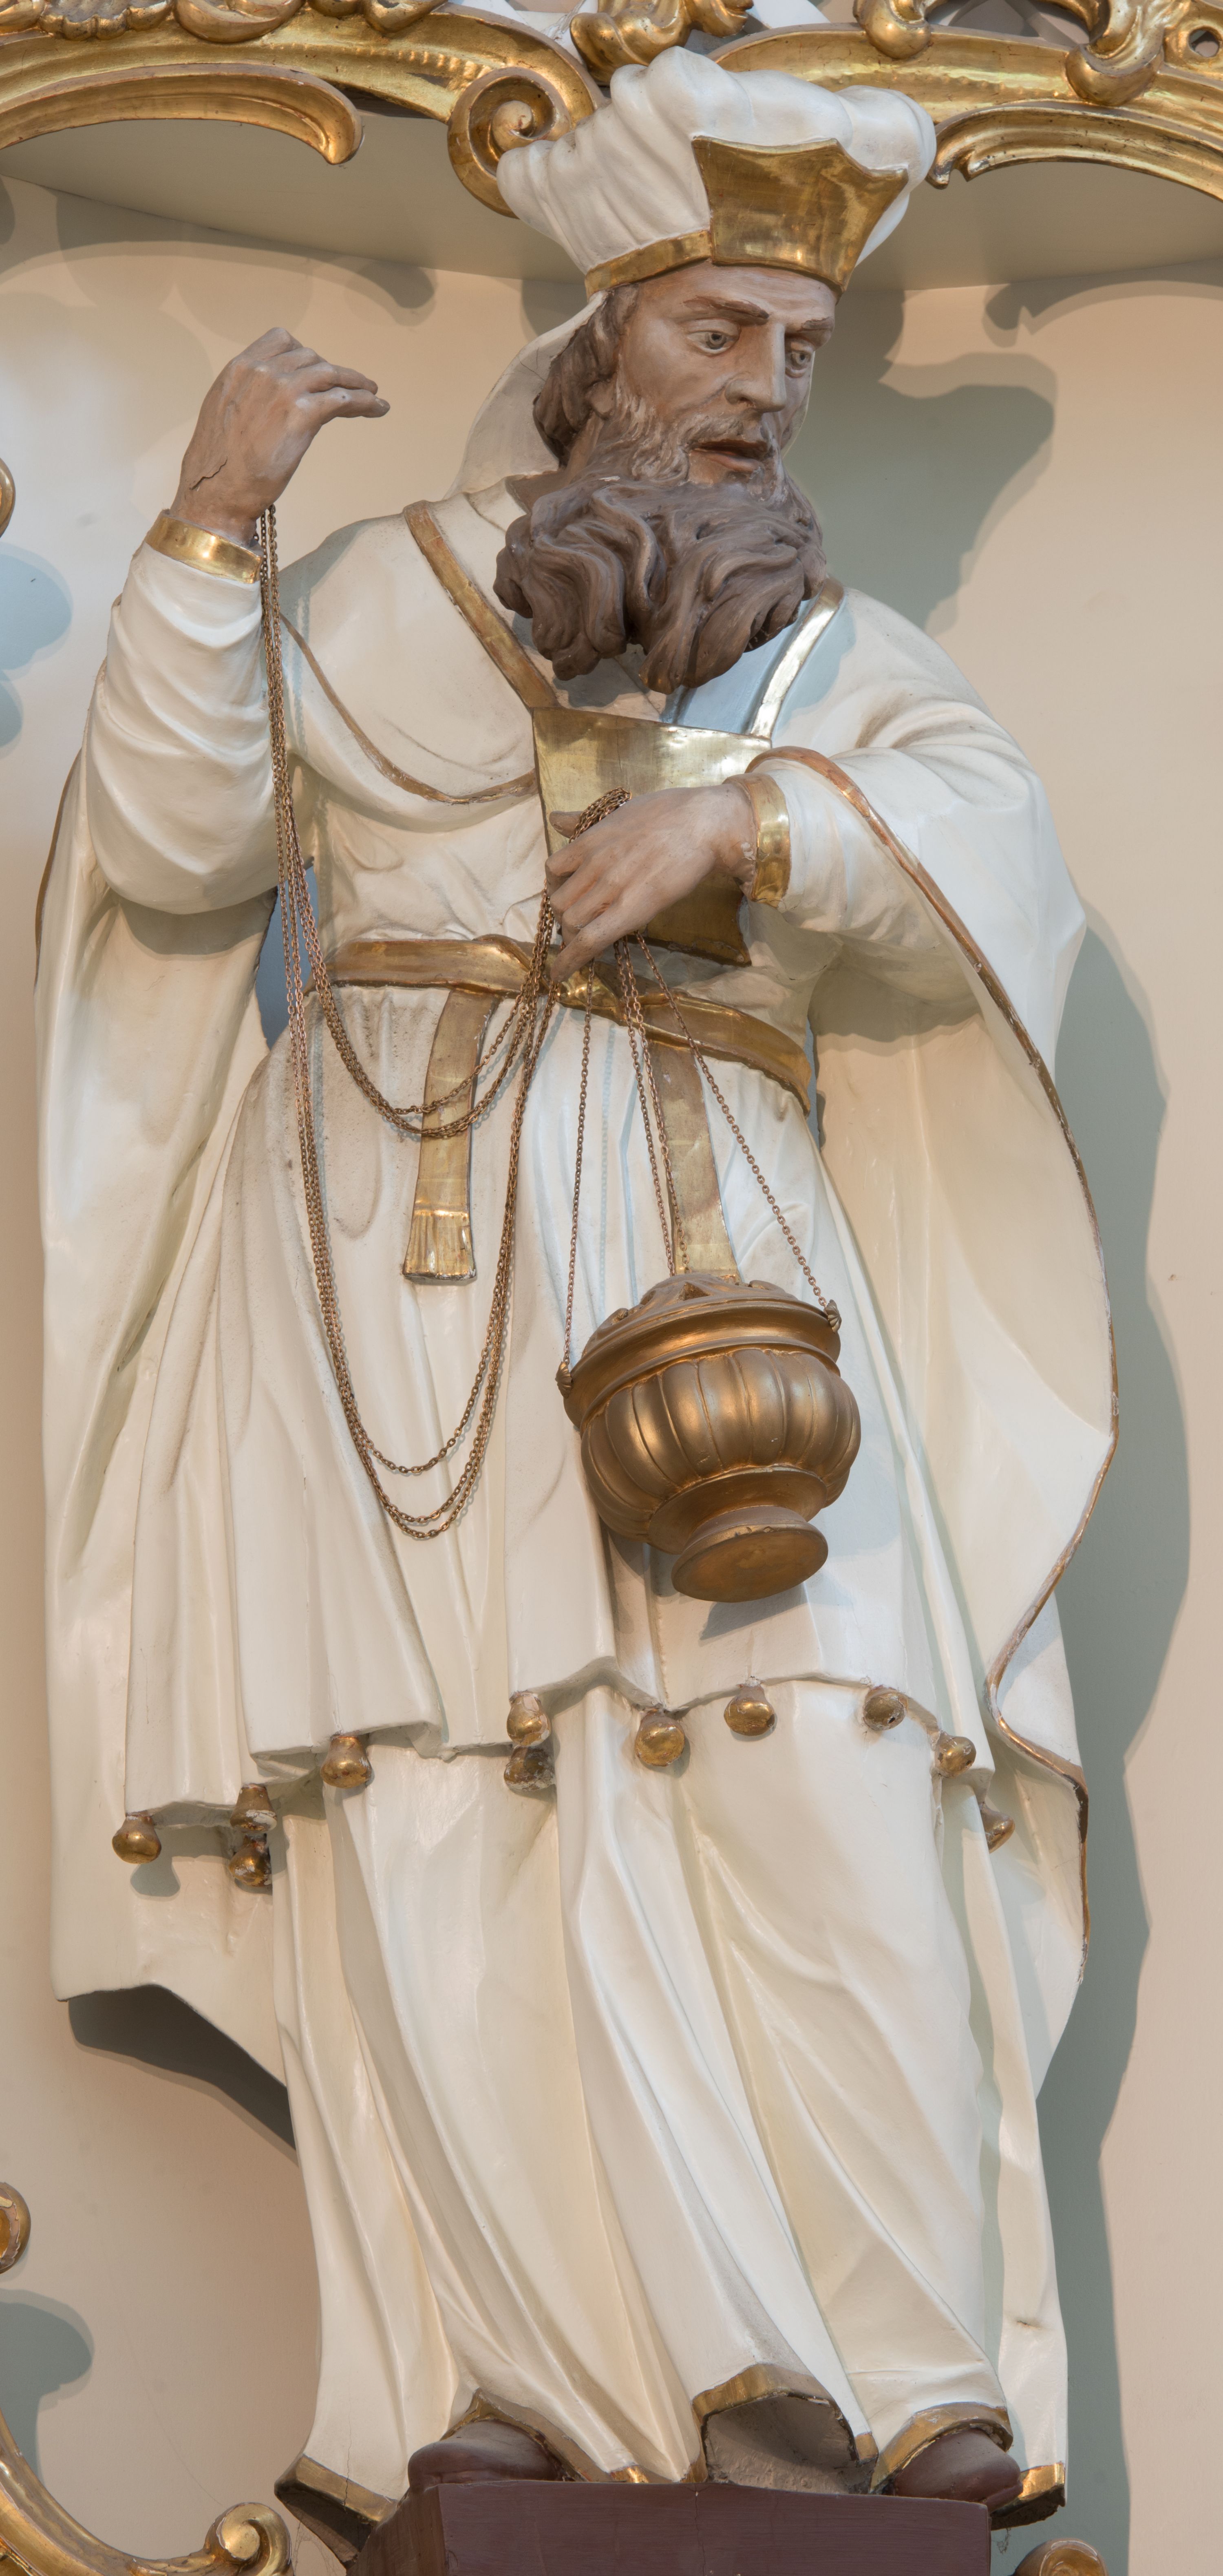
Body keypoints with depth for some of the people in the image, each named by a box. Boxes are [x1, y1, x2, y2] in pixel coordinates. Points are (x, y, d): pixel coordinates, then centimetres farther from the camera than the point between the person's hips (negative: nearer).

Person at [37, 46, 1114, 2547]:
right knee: (429, 1797, -10)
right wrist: (209, 536, -4)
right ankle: (513, 2371, -6)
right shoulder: (388, 590, 14)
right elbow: (171, 856, 4)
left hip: (723, 1244, 1)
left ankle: (910, 2383, -12)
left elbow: (1000, 856, -2)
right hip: (404, 1237, -1)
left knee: (823, 1774, -12)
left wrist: (740, 820, -17)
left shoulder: (845, 659, 17)